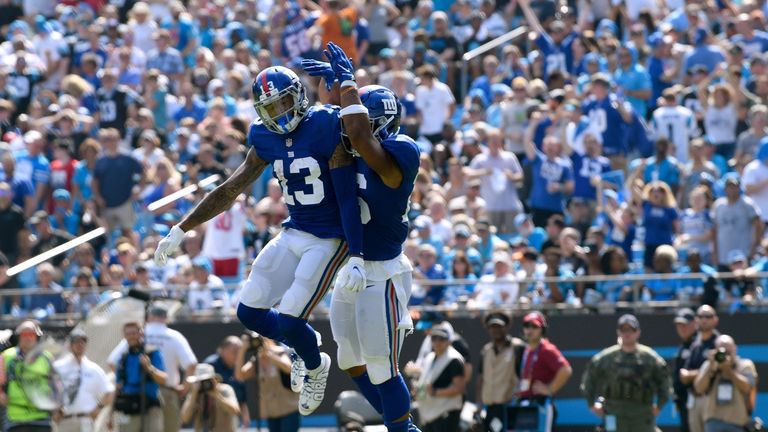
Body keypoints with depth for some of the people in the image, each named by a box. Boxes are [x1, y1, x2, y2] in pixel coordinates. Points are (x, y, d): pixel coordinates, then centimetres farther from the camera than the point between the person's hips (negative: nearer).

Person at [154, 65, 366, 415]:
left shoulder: (326, 130, -18)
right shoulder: (267, 140, 2)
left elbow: (347, 198, -20)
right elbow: (229, 191, 11)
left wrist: (356, 258, -27)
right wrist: (181, 230, 11)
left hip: (328, 239, -7)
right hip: (293, 234, 7)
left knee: (289, 321, -13)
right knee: (249, 313, 3)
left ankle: (315, 366, 21)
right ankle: (302, 347, 31)